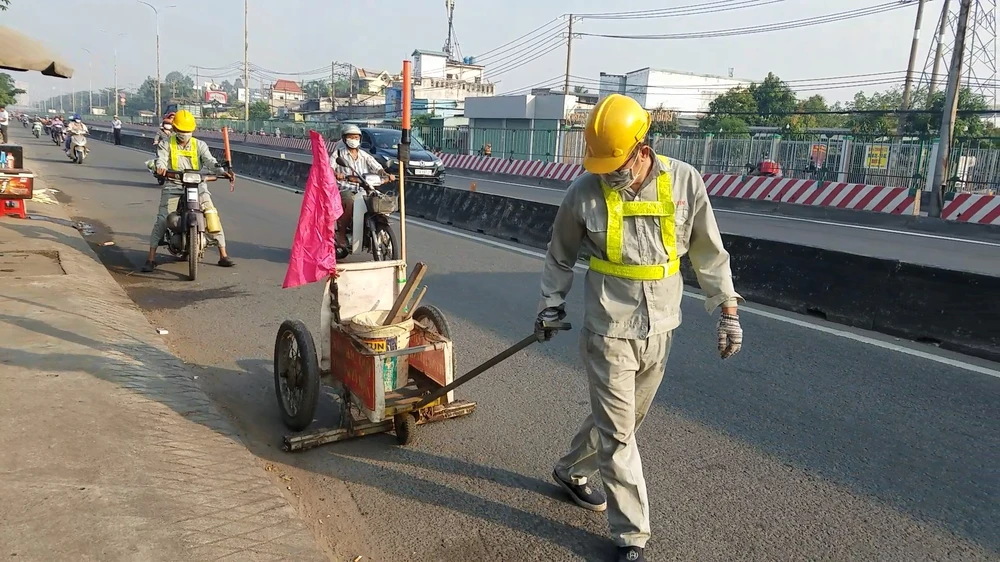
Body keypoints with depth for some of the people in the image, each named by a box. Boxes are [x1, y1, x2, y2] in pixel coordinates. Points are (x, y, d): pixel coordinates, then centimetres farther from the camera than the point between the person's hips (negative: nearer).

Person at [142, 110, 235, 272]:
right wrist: (160, 168, -33)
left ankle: (223, 255, -3)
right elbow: (160, 159, -8)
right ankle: (151, 258, -4)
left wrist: (223, 171, -24)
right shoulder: (166, 144, 8)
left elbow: (210, 161, -3)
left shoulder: (199, 145, 11)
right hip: (173, 187, -1)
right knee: (162, 220, -12)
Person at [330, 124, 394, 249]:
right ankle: (341, 233, -21)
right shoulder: (338, 153, 7)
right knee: (350, 203, -37)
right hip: (345, 189, -4)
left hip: (363, 190, 4)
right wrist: (336, 174, -32)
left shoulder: (364, 155, 18)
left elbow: (378, 168, 8)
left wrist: (387, 175, -13)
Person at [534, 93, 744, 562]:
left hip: (659, 329, 3)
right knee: (617, 431, 1)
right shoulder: (584, 192, -11)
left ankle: (571, 471, 46)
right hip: (609, 330, -3)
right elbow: (560, 256, 6)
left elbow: (709, 251, 4)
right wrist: (550, 306, 8)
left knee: (624, 420, 19)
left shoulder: (684, 181, -7)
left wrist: (728, 308, 4)